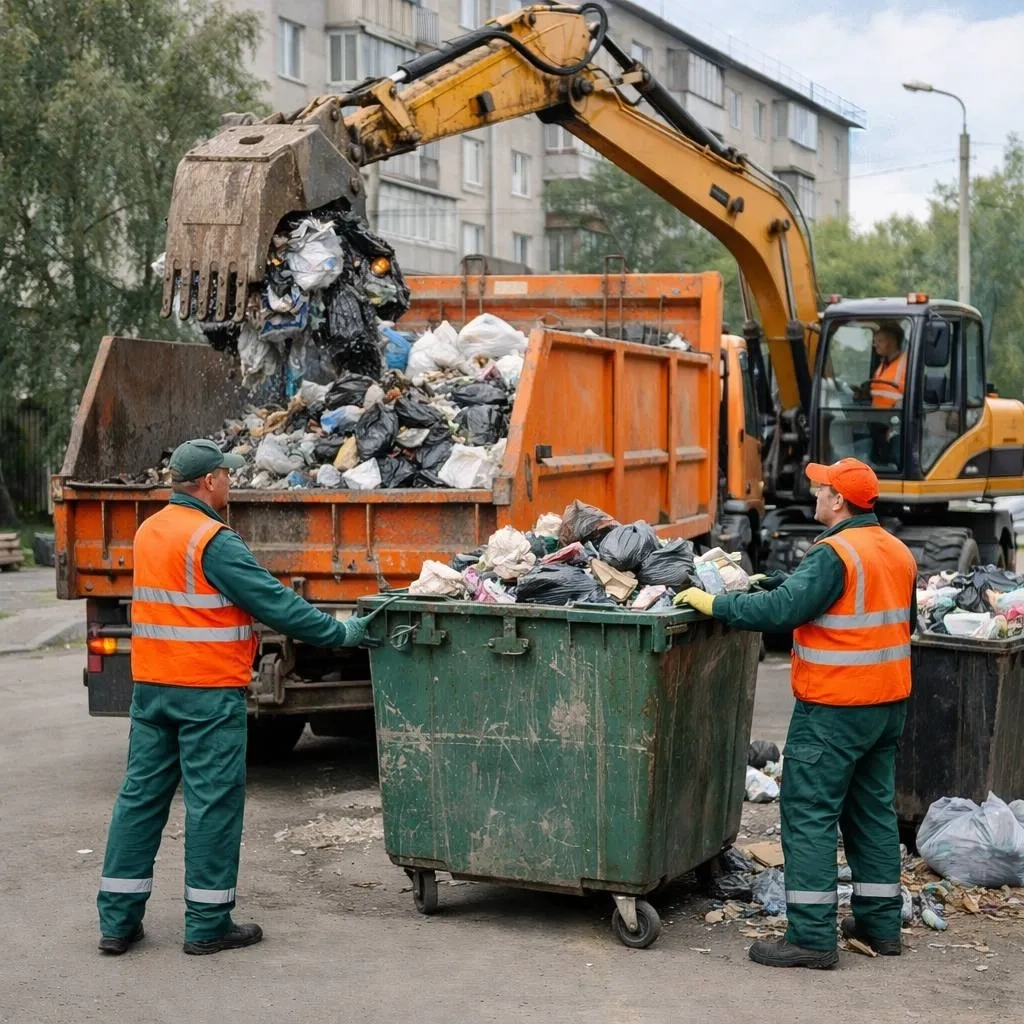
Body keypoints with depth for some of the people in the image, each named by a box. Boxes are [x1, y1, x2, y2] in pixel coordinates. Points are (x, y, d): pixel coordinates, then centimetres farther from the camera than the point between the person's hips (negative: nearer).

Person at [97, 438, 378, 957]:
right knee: (213, 802, 1)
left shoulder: (148, 532, 11)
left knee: (141, 794, 11)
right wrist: (341, 632, -8)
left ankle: (117, 920, 14)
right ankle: (208, 924, 8)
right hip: (209, 690, -8)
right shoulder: (213, 541, -16)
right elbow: (273, 603, -16)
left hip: (151, 685, 8)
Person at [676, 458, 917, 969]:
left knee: (810, 814, -4)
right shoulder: (898, 553, 10)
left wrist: (712, 602, -18)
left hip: (834, 707, -9)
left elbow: (782, 609, -26)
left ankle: (812, 935, -4)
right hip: (889, 701, 9)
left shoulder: (834, 554, -18)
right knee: (874, 808, 17)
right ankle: (880, 922, 23)